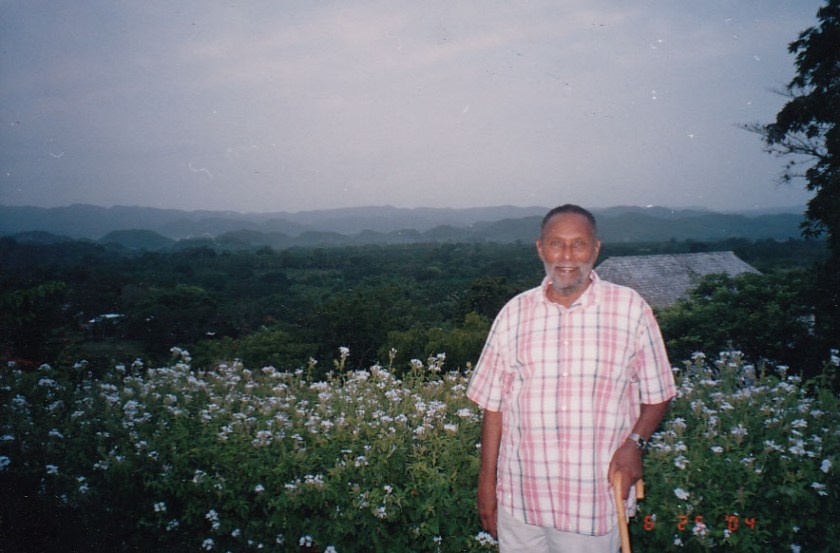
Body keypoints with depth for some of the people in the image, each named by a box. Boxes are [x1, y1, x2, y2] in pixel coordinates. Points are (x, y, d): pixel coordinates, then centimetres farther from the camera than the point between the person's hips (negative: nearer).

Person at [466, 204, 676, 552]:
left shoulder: (630, 309, -3)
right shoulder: (514, 313, 1)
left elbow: (657, 395, 3)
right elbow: (493, 405, 4)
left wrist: (634, 442, -14)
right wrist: (486, 483, 4)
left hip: (595, 500, -1)